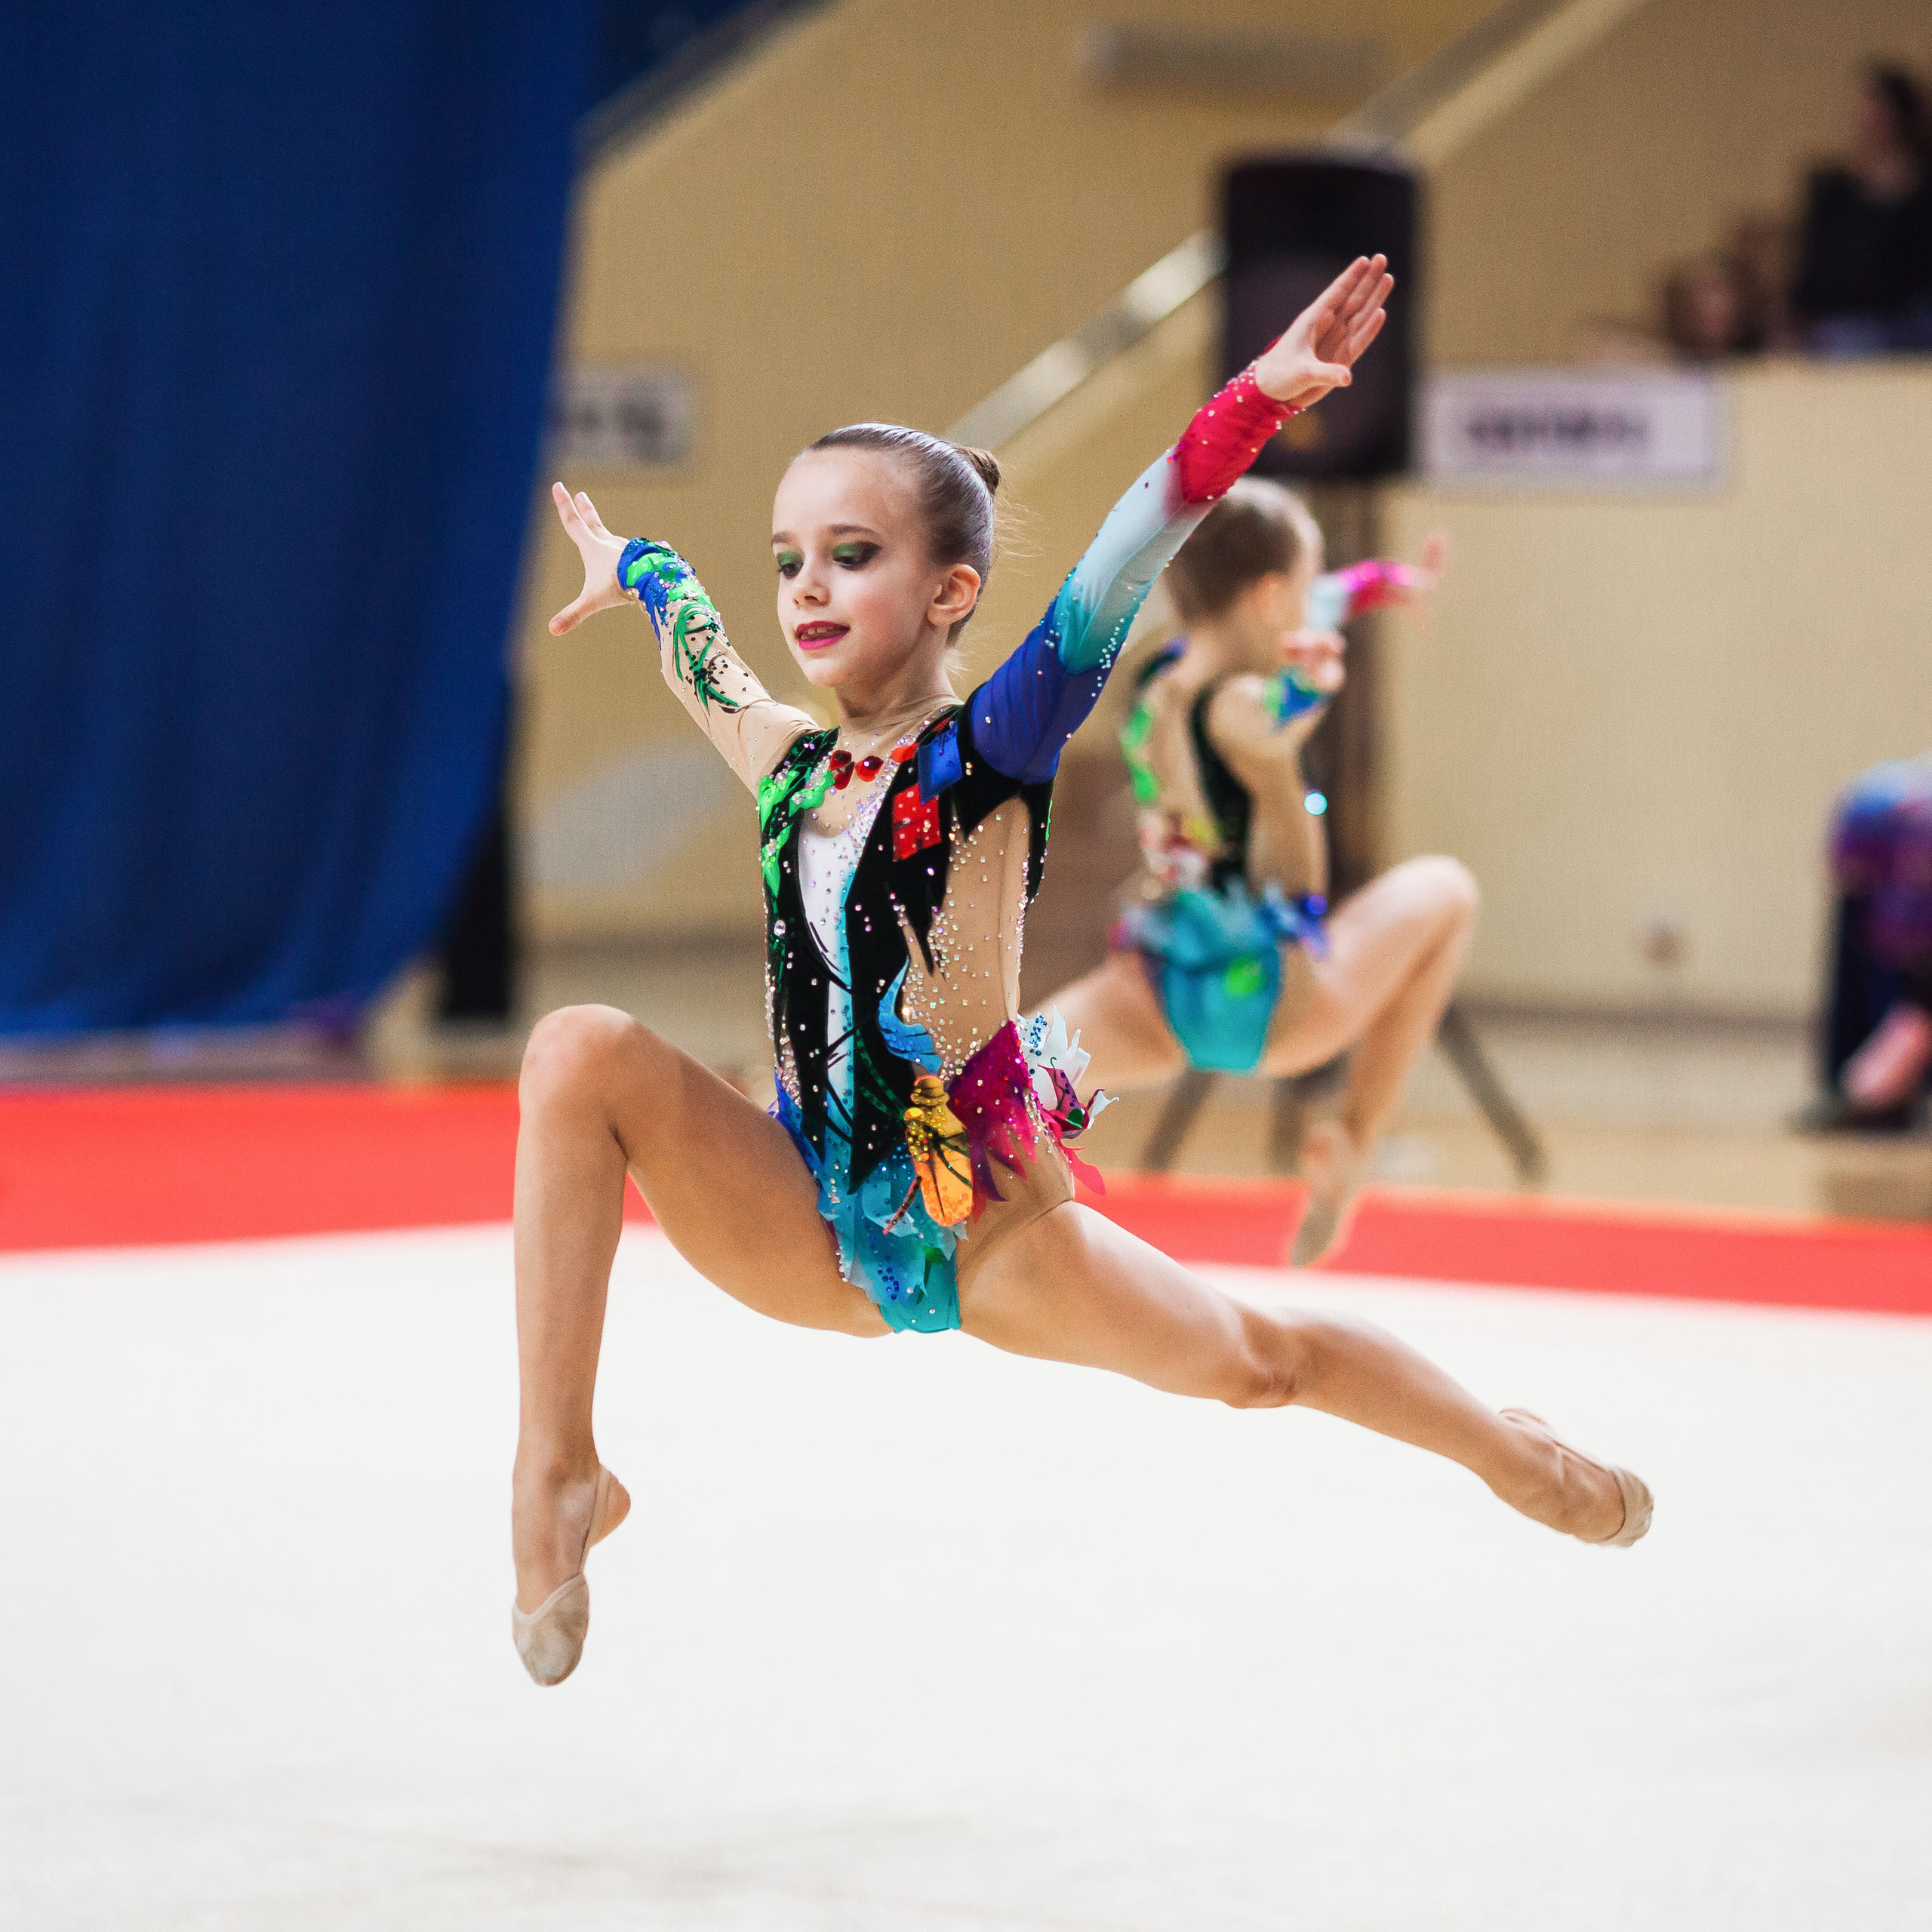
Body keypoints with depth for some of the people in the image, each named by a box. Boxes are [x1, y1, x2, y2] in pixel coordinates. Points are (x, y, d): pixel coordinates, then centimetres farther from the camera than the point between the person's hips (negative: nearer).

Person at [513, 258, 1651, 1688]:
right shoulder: (786, 763, 4)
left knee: (1247, 1359, -1)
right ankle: (559, 1474, -21)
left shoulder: (987, 750, -11)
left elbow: (1114, 580, -27)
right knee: (582, 1055, -18)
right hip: (815, 1233, 4)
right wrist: (632, 570, 48)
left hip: (985, 1229, -4)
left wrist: (1253, 404, -41)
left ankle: (1521, 1455, 34)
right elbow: (701, 647, 28)